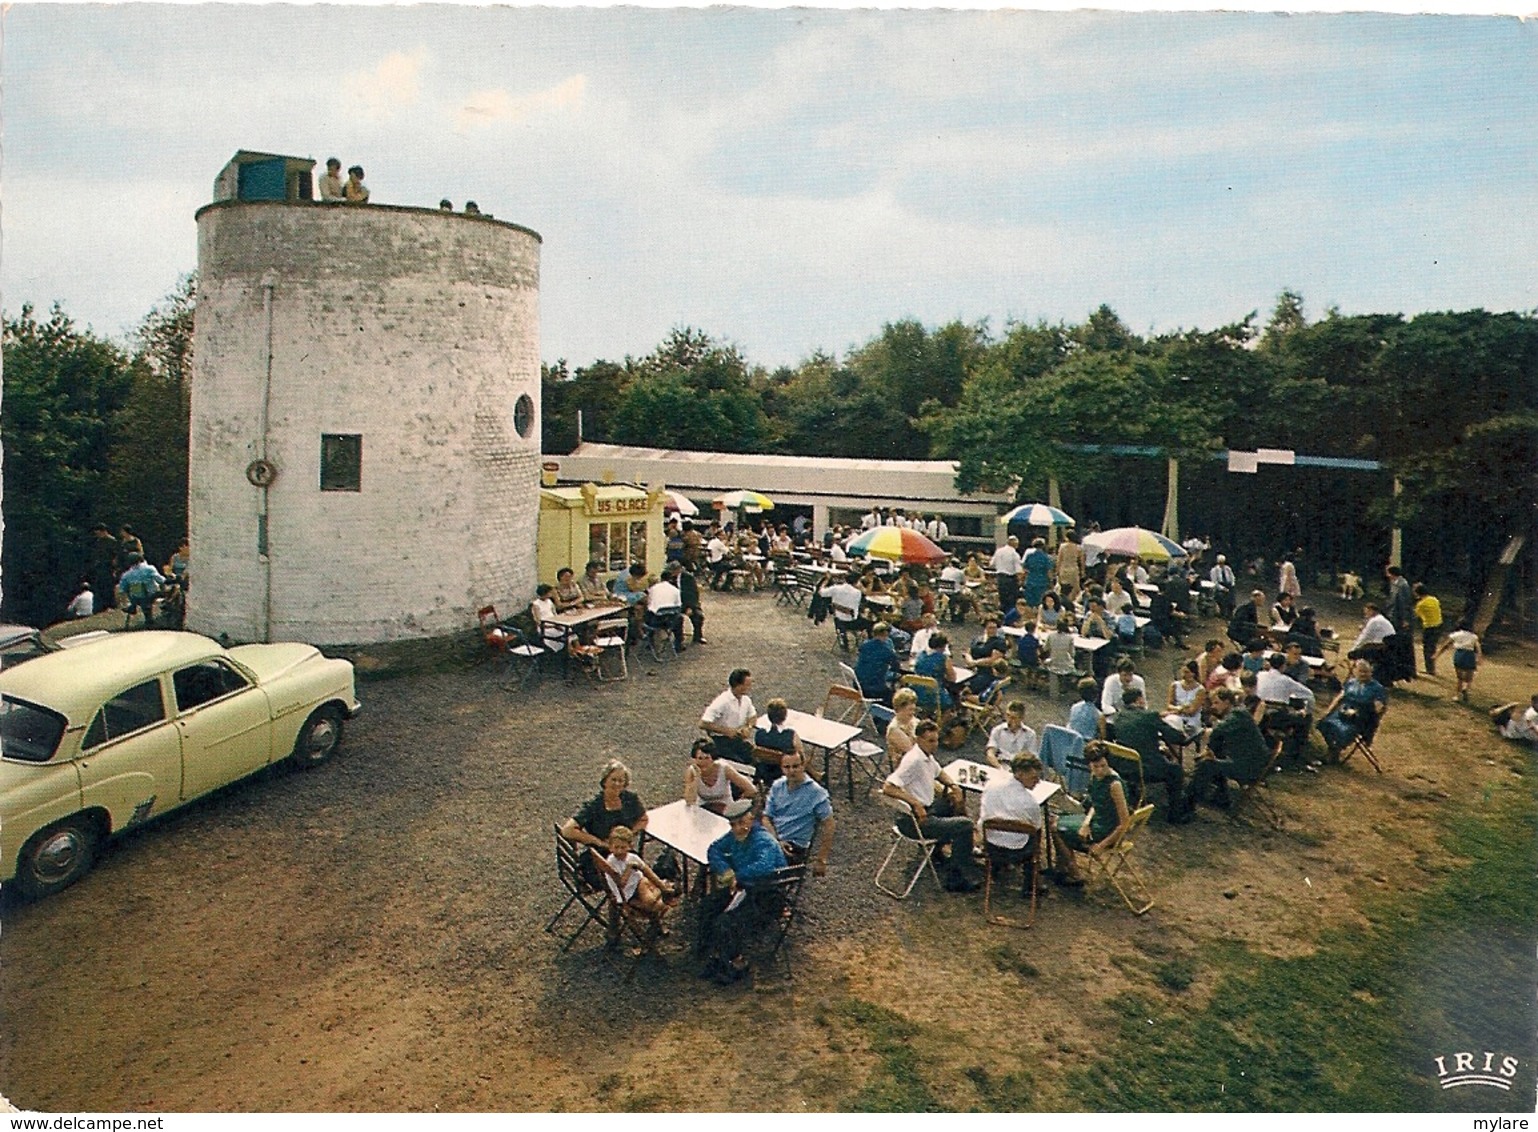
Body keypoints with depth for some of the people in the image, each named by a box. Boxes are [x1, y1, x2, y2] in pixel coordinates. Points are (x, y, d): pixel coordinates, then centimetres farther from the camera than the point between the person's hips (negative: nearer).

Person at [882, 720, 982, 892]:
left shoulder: (927, 755, 4)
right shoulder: (914, 760, -24)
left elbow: (939, 773, 26)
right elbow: (887, 787, -33)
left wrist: (953, 786, 7)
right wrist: (915, 802, -35)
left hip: (927, 808, 10)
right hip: (914, 820, -10)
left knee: (957, 799, 24)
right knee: (965, 825, -16)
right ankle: (955, 877, -6)